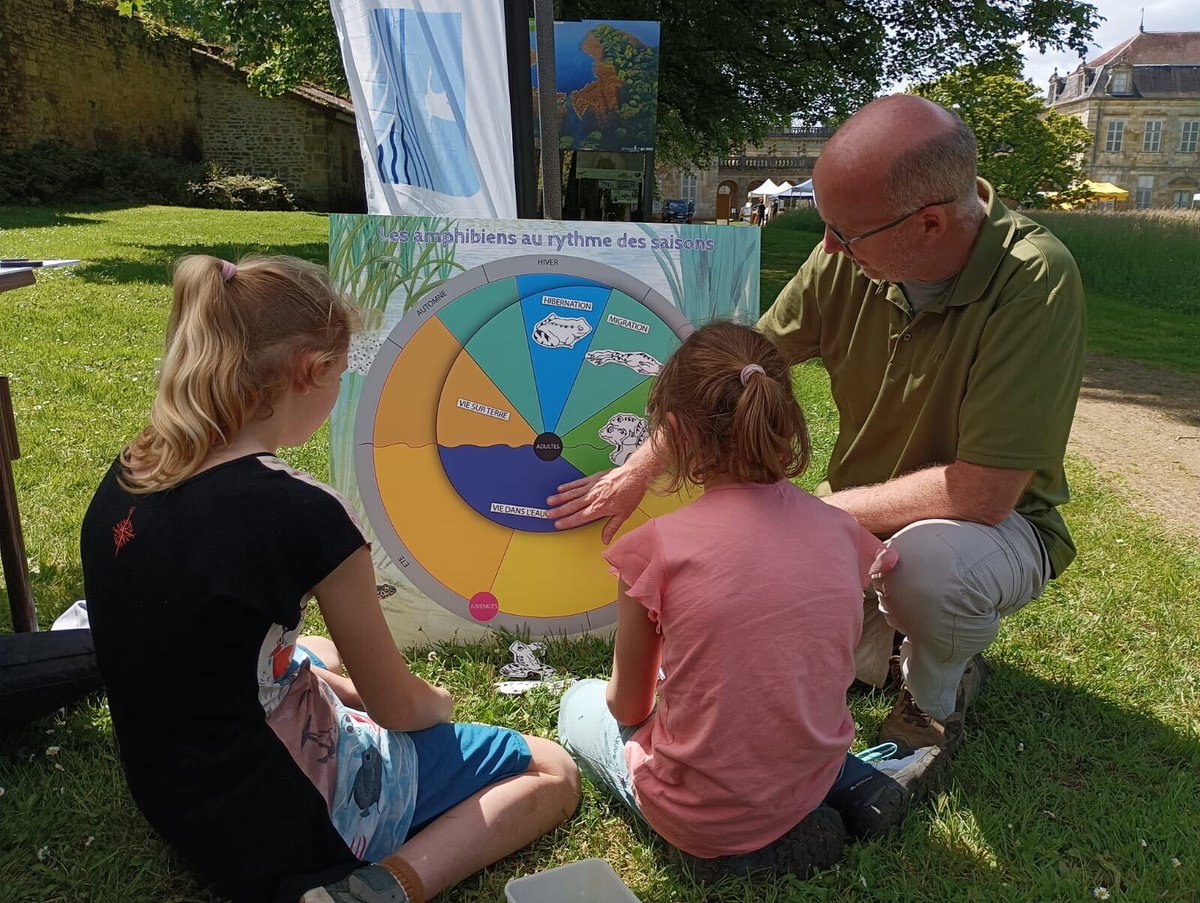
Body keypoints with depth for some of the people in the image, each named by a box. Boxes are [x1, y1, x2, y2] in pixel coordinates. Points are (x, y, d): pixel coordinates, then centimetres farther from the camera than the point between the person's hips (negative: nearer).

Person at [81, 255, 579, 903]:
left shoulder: (126, 479, -5)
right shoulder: (303, 514, -28)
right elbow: (399, 709, -14)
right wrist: (439, 702, 9)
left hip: (173, 795, 8)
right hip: (283, 821, -8)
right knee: (553, 774, 6)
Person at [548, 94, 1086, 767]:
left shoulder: (1034, 282, -30)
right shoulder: (848, 259, -15)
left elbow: (982, 493, -32)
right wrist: (638, 472, 2)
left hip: (997, 524, -4)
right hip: (864, 523, 5)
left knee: (926, 557, -38)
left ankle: (935, 694, -3)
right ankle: (891, 643, 20)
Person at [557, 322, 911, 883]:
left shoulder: (658, 547, -21)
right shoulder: (840, 530, -7)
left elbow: (627, 705, -7)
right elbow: (819, 675, 8)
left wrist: (632, 705, 18)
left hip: (698, 821, -5)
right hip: (813, 781, 6)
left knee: (580, 702, 22)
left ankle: (739, 848, 4)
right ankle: (852, 786, 14)